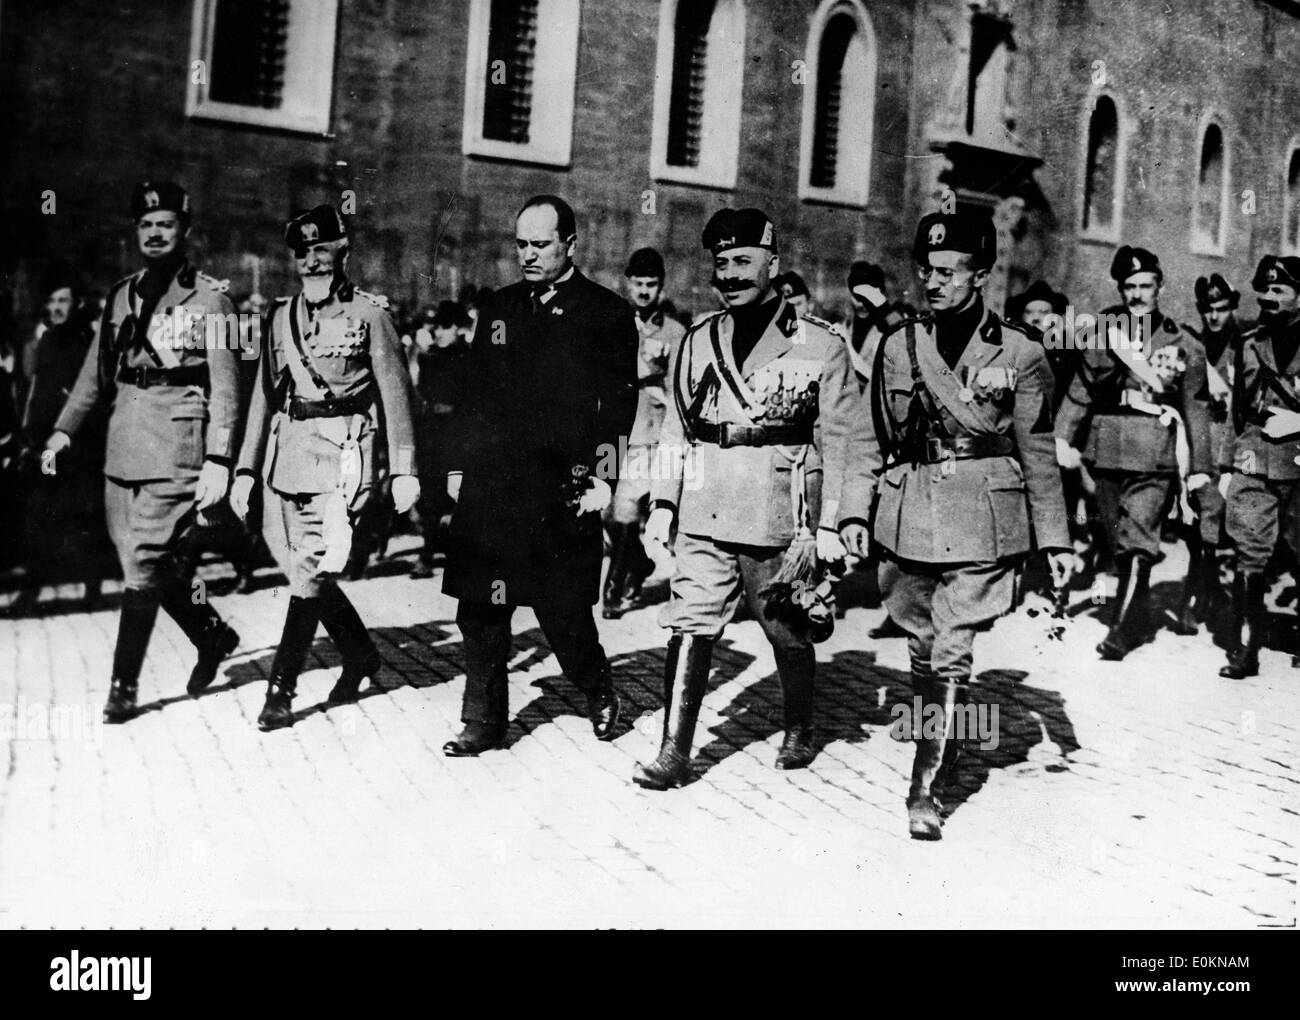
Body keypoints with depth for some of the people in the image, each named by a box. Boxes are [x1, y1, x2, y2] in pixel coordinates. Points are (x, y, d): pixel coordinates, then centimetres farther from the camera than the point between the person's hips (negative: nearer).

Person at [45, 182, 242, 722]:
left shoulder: (210, 298, -3)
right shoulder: (121, 296, 15)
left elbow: (225, 388, -8)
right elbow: (96, 372, 18)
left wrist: (218, 462, -14)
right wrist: (65, 429, 7)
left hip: (176, 450, -6)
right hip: (122, 448, 6)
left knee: (143, 566, -6)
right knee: (153, 561, 10)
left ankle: (124, 685, 4)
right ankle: (212, 633, 32)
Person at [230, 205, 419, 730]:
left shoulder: (369, 313, -4)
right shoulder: (282, 316, 11)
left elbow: (395, 392, -4)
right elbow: (266, 394, 14)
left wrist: (403, 470, -7)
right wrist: (245, 469, 10)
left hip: (346, 453, -6)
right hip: (289, 451, 6)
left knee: (313, 570, -12)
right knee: (308, 571, 11)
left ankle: (281, 688, -4)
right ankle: (361, 654, 32)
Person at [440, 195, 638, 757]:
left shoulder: (607, 313, 0)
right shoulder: (498, 308, 14)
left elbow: (618, 404, -4)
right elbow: (475, 394, 17)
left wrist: (603, 479, -11)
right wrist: (459, 464, 13)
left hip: (562, 489, -4)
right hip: (490, 483, 4)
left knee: (563, 610, 1)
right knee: (480, 607, 4)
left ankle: (598, 690, 29)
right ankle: (484, 721, 16)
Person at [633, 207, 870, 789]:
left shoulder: (818, 344, -2)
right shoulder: (698, 342, 10)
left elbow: (842, 438, -4)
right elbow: (676, 430, 13)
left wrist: (840, 519, -10)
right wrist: (662, 504, 6)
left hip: (780, 519, -3)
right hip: (704, 516, 3)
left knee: (788, 632, 11)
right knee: (690, 626, -3)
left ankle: (799, 733, 33)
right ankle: (673, 753, 2)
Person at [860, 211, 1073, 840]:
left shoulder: (1018, 353, 0)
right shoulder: (897, 347, 7)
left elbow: (1038, 455, 3)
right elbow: (875, 443, 12)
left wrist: (1054, 540, 2)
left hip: (983, 523, -3)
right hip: (908, 520, 3)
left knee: (951, 656, -7)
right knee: (922, 649, 11)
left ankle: (926, 789, -2)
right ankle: (939, 750, 31)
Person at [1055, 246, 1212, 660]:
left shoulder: (1183, 344, 3)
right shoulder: (1102, 334, 7)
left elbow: (1196, 409, 7)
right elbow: (1079, 392, 10)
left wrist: (1200, 466, 5)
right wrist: (1063, 438, -2)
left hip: (1155, 460, -3)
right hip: (1106, 454, 3)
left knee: (1136, 542, -13)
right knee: (1119, 545, 10)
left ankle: (1122, 630, -11)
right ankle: (1138, 617, 26)